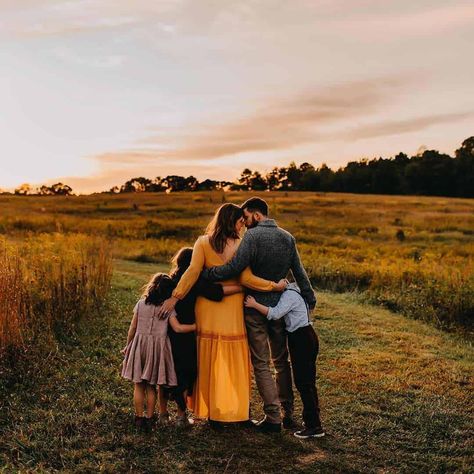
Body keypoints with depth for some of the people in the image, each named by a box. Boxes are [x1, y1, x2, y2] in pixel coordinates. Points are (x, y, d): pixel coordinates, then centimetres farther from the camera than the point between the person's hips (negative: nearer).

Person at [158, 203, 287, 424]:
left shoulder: (203, 242, -2)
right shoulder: (240, 245, -8)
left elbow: (192, 272, -11)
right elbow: (246, 279, -14)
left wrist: (175, 297, -10)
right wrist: (275, 286, -7)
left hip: (207, 306, 2)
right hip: (232, 307, -2)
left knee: (209, 358, 12)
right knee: (233, 360, 10)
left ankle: (209, 409, 20)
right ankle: (234, 409, 17)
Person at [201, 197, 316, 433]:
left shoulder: (253, 236, -14)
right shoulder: (288, 237, 6)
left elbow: (234, 267, -24)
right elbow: (299, 273, 9)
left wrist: (204, 273, -16)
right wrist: (310, 300, 17)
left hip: (255, 307, -6)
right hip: (280, 306, 6)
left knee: (261, 364, 4)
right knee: (281, 361, 18)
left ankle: (273, 417, 6)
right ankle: (288, 413, 22)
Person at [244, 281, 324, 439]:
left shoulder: (289, 294, -16)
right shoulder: (292, 292, 14)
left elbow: (275, 313, -26)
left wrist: (254, 305, -23)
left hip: (301, 340, -10)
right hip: (308, 337, 10)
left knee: (303, 383, -6)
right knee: (307, 382, 16)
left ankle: (314, 426, -2)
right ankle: (312, 419, 25)